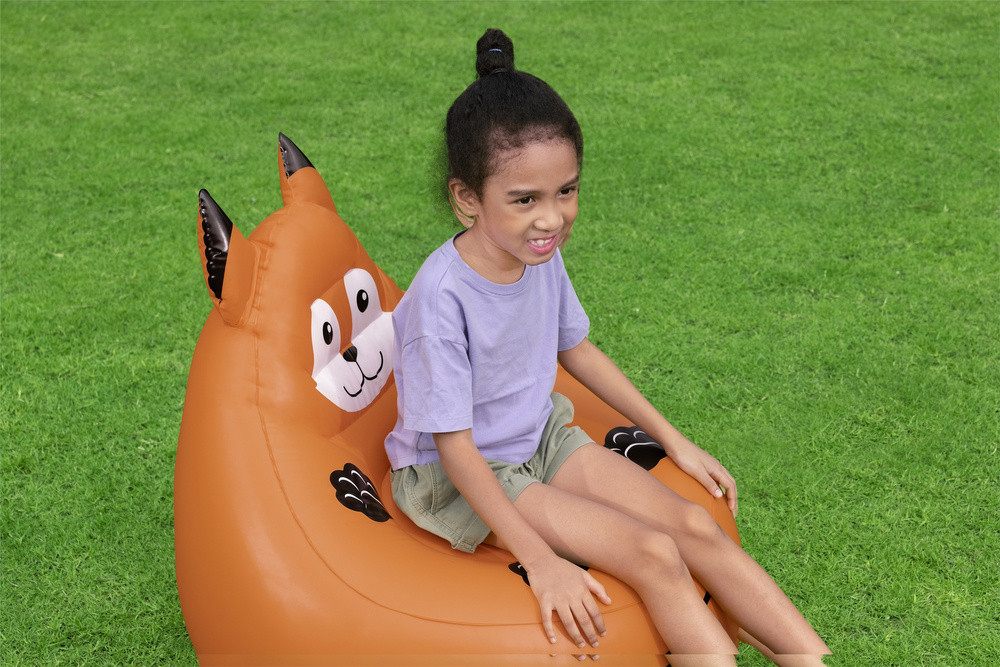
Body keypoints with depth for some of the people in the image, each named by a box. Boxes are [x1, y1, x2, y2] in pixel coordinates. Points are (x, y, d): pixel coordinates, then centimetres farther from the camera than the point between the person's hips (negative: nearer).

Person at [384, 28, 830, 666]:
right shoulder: (443, 297, -30)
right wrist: (541, 561, -28)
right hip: (460, 480, -6)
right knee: (654, 555, -19)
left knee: (696, 526, -8)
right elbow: (455, 446, -25)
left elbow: (575, 348, 10)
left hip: (540, 440, 6)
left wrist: (671, 438, 13)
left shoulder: (540, 254, -8)